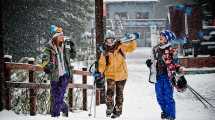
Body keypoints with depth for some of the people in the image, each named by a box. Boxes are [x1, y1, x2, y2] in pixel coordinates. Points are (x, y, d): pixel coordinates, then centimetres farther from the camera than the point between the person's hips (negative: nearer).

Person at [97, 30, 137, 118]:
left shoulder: (121, 47, 1)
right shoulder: (105, 52, 3)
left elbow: (132, 47, 7)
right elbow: (102, 64, 6)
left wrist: (132, 40, -6)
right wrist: (100, 73, -3)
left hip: (121, 75, 0)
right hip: (110, 75, 0)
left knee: (119, 94, 7)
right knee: (110, 92, -17)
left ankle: (117, 110, 16)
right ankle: (109, 108, -1)